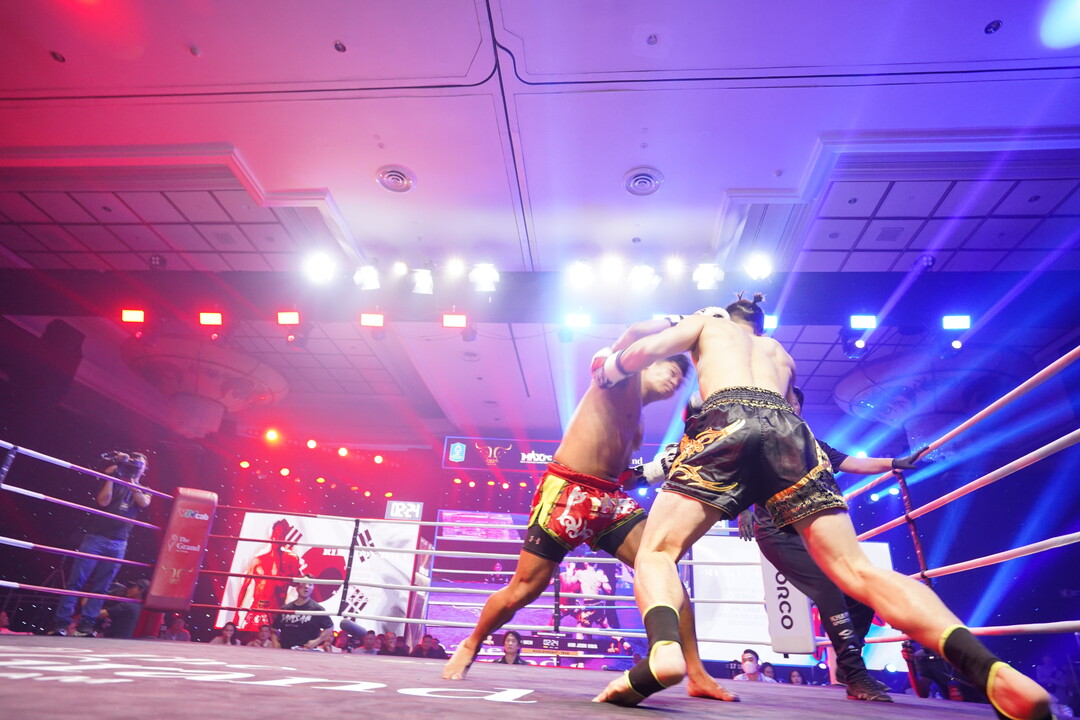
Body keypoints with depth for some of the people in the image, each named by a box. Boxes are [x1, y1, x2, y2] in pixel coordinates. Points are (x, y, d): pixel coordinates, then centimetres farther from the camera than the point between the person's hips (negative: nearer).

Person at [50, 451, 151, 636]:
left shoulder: (144, 491, 16)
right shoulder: (114, 483, 12)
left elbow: (144, 503, -7)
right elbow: (103, 501, -7)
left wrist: (131, 480, -7)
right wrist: (111, 476, -6)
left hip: (118, 544, 1)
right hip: (95, 537, -1)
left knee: (101, 588, 1)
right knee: (76, 581, -5)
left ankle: (85, 625, 4)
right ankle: (60, 623, 0)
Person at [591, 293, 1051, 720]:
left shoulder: (707, 324, 31)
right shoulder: (781, 354, 41)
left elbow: (643, 350, 16)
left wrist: (605, 375, 33)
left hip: (726, 422, -3)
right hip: (789, 429, 4)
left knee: (656, 551, -3)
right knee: (857, 569, 3)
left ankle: (664, 649, -32)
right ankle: (992, 671, -15)